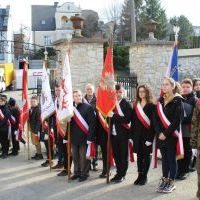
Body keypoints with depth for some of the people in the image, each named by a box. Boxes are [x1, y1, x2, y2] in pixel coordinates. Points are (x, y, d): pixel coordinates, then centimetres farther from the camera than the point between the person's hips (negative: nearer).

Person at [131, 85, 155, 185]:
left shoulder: (151, 106, -6)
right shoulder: (135, 105, 10)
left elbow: (153, 122, -12)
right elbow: (133, 121, 9)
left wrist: (150, 137, -18)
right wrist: (131, 135, 3)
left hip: (147, 133, -5)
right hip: (137, 134, 5)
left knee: (146, 154, 4)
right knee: (139, 154, 9)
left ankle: (144, 176, 13)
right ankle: (140, 175, 17)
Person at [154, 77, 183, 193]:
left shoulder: (177, 101, -8)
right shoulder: (160, 101, 10)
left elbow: (177, 120, -14)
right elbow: (156, 118, 5)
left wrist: (166, 134, -17)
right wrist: (159, 133, -9)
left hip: (172, 135, -5)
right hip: (161, 135, 5)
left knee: (172, 158, 2)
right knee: (164, 158, 12)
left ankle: (171, 182, 10)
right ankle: (164, 180, 20)